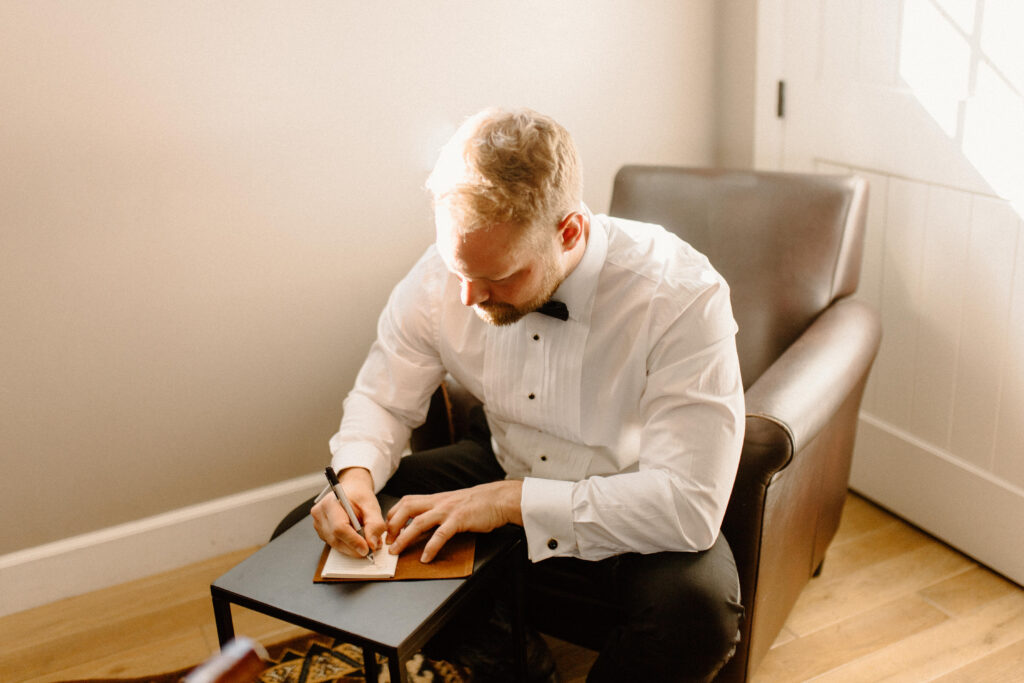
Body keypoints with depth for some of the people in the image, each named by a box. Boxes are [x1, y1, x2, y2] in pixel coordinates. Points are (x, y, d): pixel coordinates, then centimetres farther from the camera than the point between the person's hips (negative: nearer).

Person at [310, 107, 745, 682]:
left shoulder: (682, 296, -28)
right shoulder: (442, 277, -15)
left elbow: (690, 503, -31)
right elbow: (383, 399, 0)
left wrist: (508, 500, -32)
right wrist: (355, 476, -22)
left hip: (627, 507, -4)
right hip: (502, 464, 4)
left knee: (697, 612, -36)